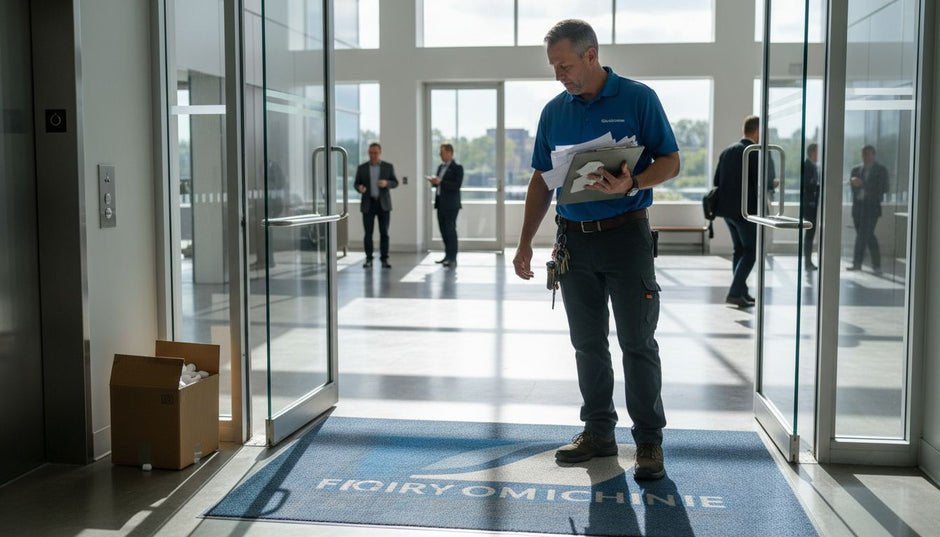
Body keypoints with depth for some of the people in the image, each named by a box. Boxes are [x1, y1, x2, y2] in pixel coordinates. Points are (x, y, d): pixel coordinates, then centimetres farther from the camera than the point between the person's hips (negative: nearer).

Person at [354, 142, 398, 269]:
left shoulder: (388, 166, 3)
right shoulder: (362, 168, 5)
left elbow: (395, 183, 3)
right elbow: (356, 183, 6)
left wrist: (386, 183, -19)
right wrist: (359, 188, -18)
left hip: (383, 204, 0)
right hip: (368, 204, 0)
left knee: (384, 232, -1)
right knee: (368, 233, -1)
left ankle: (384, 259, 4)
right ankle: (368, 259, 5)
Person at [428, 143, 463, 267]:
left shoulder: (457, 168, -7)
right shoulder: (441, 167, 17)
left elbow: (457, 185, -17)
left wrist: (440, 182, -21)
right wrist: (434, 181, 0)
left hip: (450, 204, -8)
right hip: (441, 203, 8)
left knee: (450, 230, -8)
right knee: (443, 230, 9)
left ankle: (452, 259, -6)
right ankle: (448, 256, 17)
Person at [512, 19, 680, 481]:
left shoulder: (638, 99, -3)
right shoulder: (554, 111, 10)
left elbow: (670, 162, -3)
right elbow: (541, 180, 14)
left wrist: (630, 185, -23)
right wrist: (525, 244, 9)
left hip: (626, 233, -4)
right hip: (573, 239, 5)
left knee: (637, 342, -2)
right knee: (588, 343, 10)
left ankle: (649, 442, 8)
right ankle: (598, 432, 22)